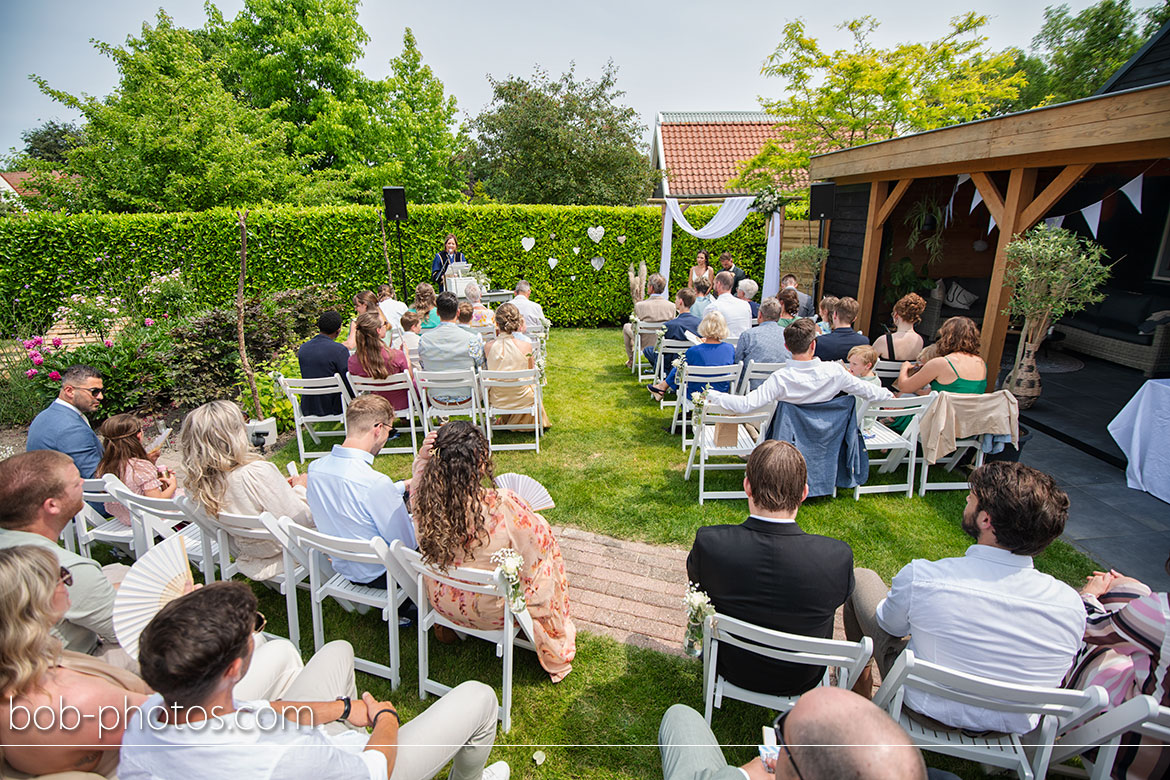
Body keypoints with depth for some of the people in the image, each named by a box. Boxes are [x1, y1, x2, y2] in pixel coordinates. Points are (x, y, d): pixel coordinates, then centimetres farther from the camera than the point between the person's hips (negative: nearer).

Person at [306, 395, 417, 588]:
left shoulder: (315, 468, -11)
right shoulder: (376, 483, -36)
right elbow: (407, 543, -25)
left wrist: (404, 486, 17)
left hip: (341, 566, 7)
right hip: (379, 576, -7)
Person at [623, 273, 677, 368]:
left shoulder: (639, 305, -24)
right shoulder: (671, 306, -16)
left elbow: (634, 328, -10)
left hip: (645, 345, -3)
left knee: (626, 326, 27)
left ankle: (631, 360, 35)